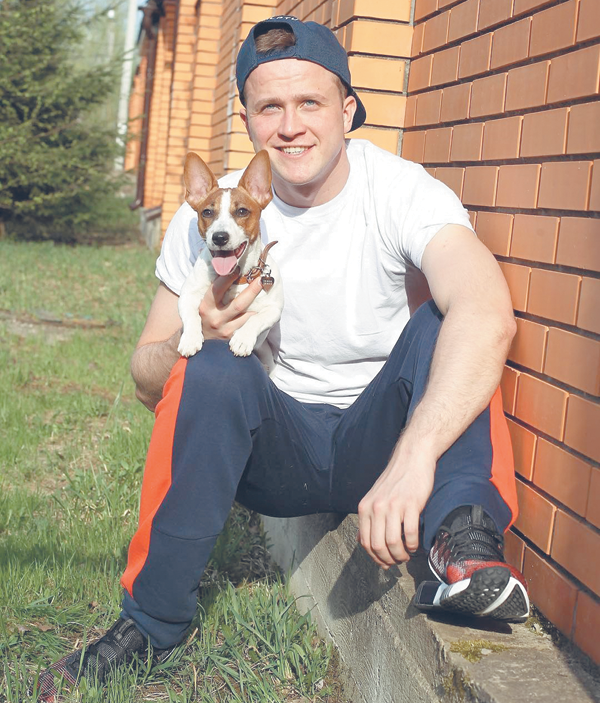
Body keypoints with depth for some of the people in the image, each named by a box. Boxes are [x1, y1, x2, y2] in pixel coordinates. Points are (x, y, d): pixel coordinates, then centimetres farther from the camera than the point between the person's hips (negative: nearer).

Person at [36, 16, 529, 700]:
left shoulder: (401, 191, -16)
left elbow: (487, 316, -35)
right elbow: (147, 381, -4)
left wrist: (412, 458, -49)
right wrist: (194, 343, -28)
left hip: (378, 440, -1)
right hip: (279, 451, 2)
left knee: (442, 323, -25)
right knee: (216, 369, -29)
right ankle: (151, 620, -16)